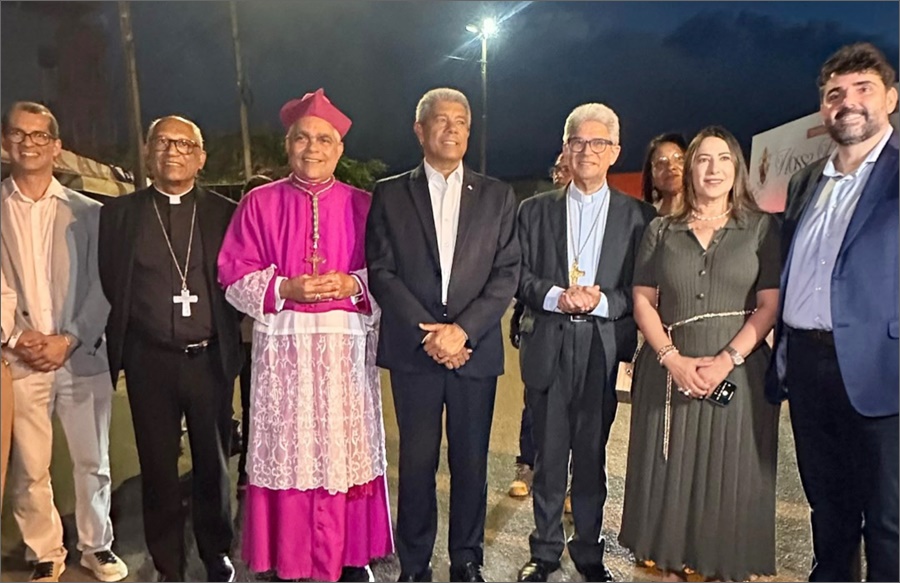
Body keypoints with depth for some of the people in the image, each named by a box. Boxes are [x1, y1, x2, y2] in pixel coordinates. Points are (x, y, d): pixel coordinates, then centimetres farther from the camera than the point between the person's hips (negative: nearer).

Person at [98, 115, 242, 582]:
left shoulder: (226, 213, 1)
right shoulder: (119, 213, 3)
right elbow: (108, 284, 4)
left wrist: (223, 328, -1)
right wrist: (124, 337, 1)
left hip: (210, 359, 0)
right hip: (149, 362, 1)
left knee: (212, 464, 12)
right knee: (158, 468, 10)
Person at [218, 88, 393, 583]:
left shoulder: (362, 205, 6)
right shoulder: (259, 203, 5)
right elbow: (234, 277, 2)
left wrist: (353, 285, -13)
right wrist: (285, 288, -14)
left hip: (346, 347, 1)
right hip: (283, 348, 0)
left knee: (345, 452, 6)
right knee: (287, 454, 4)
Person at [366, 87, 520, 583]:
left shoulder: (497, 196, 8)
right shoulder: (390, 194, 5)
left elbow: (507, 273, 1)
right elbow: (381, 272, -1)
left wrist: (463, 329, -11)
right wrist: (427, 333, -11)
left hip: (475, 349, 1)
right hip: (413, 350, 0)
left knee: (471, 462, 9)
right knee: (417, 462, 7)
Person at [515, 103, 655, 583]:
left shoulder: (637, 215, 5)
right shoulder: (535, 210, 8)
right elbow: (520, 276, 3)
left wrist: (601, 301, -16)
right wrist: (556, 296, -15)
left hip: (604, 349, 0)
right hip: (547, 347, 1)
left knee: (592, 455, 10)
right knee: (548, 454, 9)